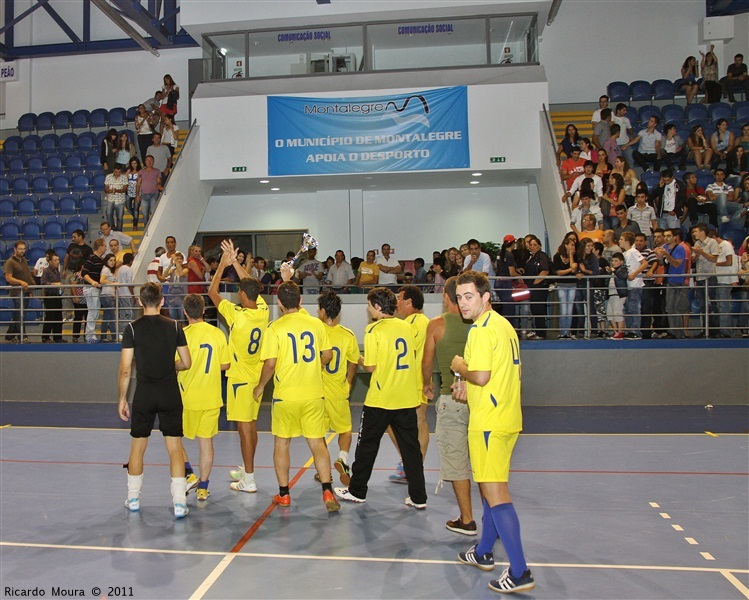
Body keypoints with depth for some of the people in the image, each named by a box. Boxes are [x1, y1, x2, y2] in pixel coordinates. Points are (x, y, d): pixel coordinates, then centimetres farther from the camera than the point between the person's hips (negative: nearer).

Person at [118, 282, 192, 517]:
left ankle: (133, 499, 28)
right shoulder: (174, 326, -1)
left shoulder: (132, 328, -5)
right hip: (170, 394, 0)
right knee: (175, 448, 3)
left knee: (137, 447, 16)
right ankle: (179, 503, 0)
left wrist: (122, 399, 4)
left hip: (144, 394, 0)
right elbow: (186, 363, 3)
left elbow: (125, 369, -5)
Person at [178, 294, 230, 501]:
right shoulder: (218, 334, -1)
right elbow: (225, 365, 4)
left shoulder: (183, 334, -13)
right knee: (206, 442, 11)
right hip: (211, 398, 4)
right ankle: (203, 487, 17)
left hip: (187, 398, -3)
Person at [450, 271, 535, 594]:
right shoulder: (503, 325, 13)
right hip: (506, 418, 10)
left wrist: (459, 368, -5)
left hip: (489, 422, -10)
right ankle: (483, 552, 35)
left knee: (495, 493, -6)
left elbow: (481, 376, -24)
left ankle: (519, 572, -2)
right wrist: (468, 386, 11)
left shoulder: (482, 329, -16)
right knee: (491, 488, 20)